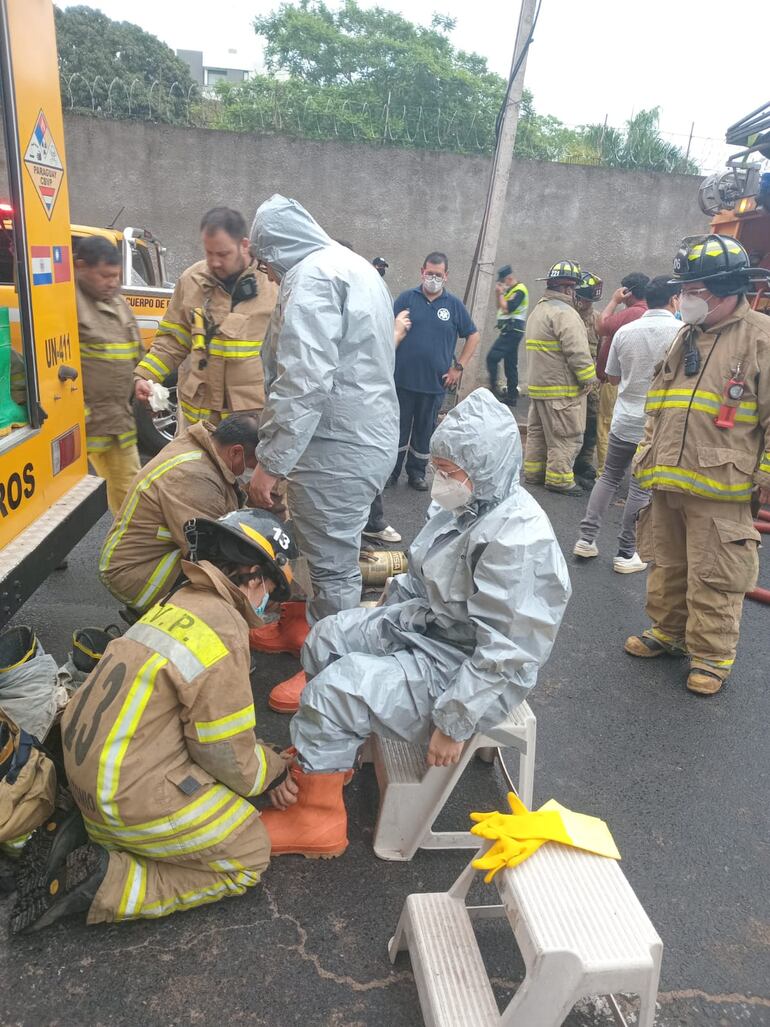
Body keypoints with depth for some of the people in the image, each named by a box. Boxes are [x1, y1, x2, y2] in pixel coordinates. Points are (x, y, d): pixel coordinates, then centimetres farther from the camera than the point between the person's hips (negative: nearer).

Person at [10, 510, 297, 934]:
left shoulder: (181, 602, 5)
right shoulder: (224, 632, -21)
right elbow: (230, 757, -13)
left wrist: (267, 767, 13)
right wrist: (277, 767, 7)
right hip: (134, 794, -9)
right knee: (249, 856, 6)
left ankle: (83, 834, 10)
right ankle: (101, 881, -3)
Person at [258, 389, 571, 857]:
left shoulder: (516, 539, -29)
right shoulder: (467, 505, -2)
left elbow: (505, 653, -29)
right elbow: (422, 579, 12)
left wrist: (453, 722, -24)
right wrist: (384, 617, 9)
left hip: (466, 671, -9)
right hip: (427, 624, 10)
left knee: (334, 690, -16)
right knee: (327, 638, 7)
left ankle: (314, 819, 5)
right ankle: (323, 758, 21)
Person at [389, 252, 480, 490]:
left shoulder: (454, 305, 4)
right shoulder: (406, 298, 2)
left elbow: (473, 337, 10)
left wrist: (459, 367, 2)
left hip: (435, 382, 1)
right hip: (402, 379, -1)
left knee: (425, 430, 11)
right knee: (398, 428, 5)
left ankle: (417, 472, 24)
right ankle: (391, 470, 17)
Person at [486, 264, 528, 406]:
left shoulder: (519, 290, -11)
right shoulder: (510, 290, 19)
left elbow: (507, 308, -21)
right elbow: (500, 308, 20)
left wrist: (500, 294, -10)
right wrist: (499, 295, 6)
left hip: (512, 330, -10)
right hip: (509, 331, 10)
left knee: (492, 357, -18)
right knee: (510, 363, 11)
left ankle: (494, 387, -17)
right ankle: (512, 395, 15)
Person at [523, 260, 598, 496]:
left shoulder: (538, 310, 17)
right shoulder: (564, 312, -16)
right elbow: (577, 351, -22)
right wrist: (589, 379, -12)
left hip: (538, 384, 10)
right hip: (562, 389, -10)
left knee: (537, 431, 17)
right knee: (566, 436, -2)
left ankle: (533, 472, 25)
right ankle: (559, 479, 2)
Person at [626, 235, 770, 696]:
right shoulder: (686, 337, 14)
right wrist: (647, 458, 18)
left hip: (720, 490, -7)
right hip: (667, 483, 7)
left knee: (714, 578, 3)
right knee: (667, 566, 18)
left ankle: (713, 655, 18)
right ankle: (668, 632, 35)